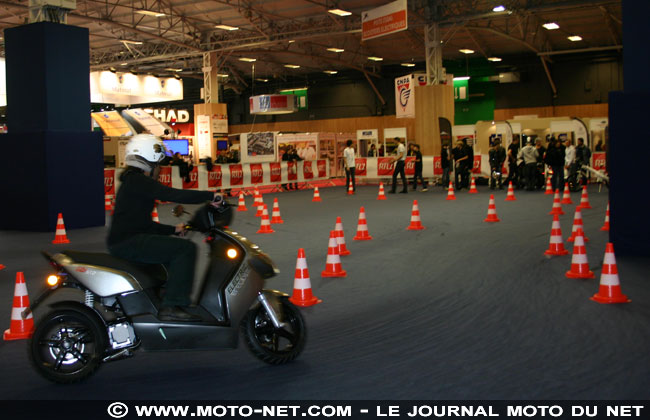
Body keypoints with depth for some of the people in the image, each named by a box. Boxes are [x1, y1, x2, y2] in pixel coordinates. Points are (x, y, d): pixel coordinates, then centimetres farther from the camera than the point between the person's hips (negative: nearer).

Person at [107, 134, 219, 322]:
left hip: (125, 241, 11)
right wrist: (211, 196, -18)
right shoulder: (137, 180, -10)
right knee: (186, 248, -17)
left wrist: (174, 229, 20)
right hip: (128, 242, -11)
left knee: (174, 251, 26)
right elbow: (172, 195, -22)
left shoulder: (132, 182, 22)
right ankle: (171, 307, -22)